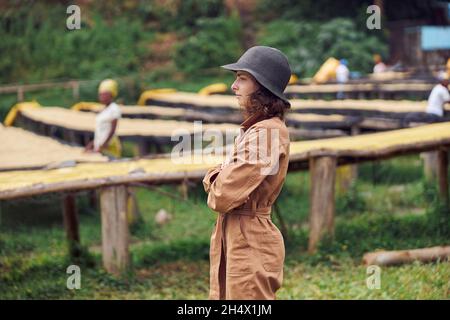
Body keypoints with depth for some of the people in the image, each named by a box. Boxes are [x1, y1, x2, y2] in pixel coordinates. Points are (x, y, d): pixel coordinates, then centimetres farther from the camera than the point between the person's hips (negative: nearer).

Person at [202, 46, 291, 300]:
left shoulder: (267, 133, -19)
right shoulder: (255, 128, 12)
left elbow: (224, 196, -22)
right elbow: (213, 179, 15)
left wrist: (217, 190, -1)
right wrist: (219, 180, -6)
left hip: (250, 243, -10)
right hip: (232, 238, 10)